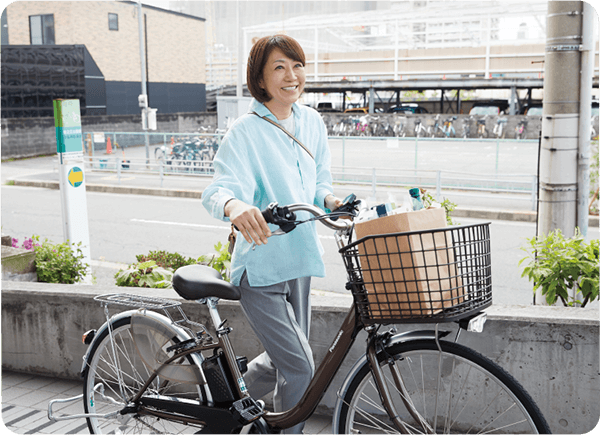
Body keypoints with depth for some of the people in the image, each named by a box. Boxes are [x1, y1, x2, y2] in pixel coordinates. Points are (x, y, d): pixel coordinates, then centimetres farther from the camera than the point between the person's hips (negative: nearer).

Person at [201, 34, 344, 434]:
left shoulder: (312, 122, 5)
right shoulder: (245, 131, -13)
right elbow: (222, 187, -26)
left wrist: (328, 199, -10)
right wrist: (234, 205, -49)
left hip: (299, 257, 7)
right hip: (260, 266, -7)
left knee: (283, 362, 18)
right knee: (300, 367, -8)